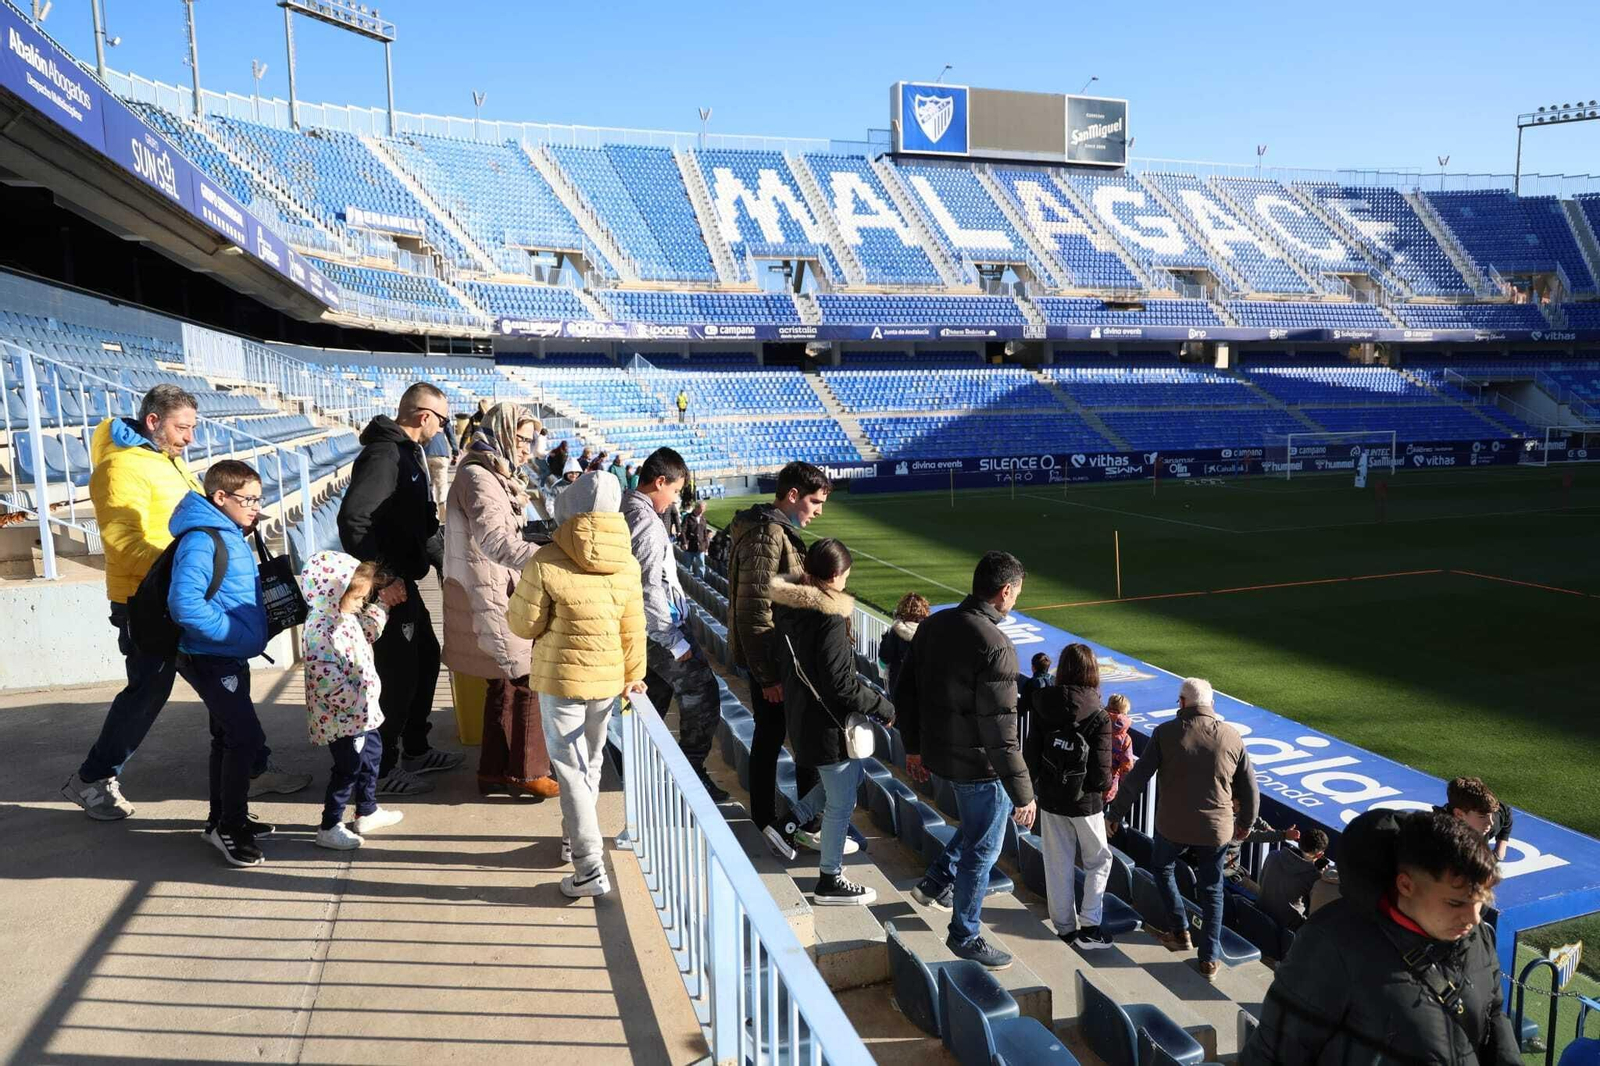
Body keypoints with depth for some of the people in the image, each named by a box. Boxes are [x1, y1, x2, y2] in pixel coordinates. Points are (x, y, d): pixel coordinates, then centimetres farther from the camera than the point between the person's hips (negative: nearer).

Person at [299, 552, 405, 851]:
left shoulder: (345, 618, 2)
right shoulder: (321, 632, -28)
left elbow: (368, 632, 22)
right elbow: (328, 680, -31)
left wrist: (383, 601, 14)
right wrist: (358, 700, -24)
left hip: (361, 712, 11)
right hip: (342, 717, -10)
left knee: (372, 751, 23)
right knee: (349, 767, 1)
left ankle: (367, 812, 40)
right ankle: (329, 828, 18)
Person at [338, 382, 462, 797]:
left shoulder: (407, 452, 14)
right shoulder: (384, 454, -19)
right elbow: (352, 517, -30)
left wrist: (445, 560, 17)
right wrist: (378, 575, -26)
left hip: (403, 580, 11)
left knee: (426, 656, 19)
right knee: (398, 672, -3)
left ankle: (416, 749, 33)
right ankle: (382, 769, 10)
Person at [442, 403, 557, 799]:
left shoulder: (495, 477, 16)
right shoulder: (477, 477, -17)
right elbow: (497, 542, -31)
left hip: (497, 595, 10)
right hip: (490, 599, -10)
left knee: (504, 683, 15)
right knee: (529, 680, -5)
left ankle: (494, 771, 24)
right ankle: (528, 772, 6)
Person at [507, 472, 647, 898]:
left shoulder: (546, 562, -19)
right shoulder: (628, 565, -7)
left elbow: (524, 625, -11)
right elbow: (632, 630, 0)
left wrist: (514, 609, 11)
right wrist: (633, 675, 14)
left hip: (561, 677, -4)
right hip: (608, 679, 4)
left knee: (571, 769, 3)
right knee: (591, 762, 21)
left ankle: (590, 868, 0)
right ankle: (576, 836, 39)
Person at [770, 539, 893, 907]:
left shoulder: (786, 604, -1)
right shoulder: (829, 618, -27)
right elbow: (840, 684, -26)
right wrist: (884, 708, -15)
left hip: (800, 710, 9)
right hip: (828, 721, -9)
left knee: (850, 779, 30)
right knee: (841, 801, 7)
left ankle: (832, 841, 48)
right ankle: (830, 880, 20)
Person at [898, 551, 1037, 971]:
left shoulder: (933, 625, -1)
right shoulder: (995, 647, -26)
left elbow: (906, 691, 7)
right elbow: (1000, 731, -25)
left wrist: (913, 746, 19)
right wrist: (1022, 793, -17)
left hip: (938, 750, 8)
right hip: (978, 763, -8)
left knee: (987, 815, 31)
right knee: (982, 849, 12)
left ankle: (937, 882, 37)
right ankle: (965, 936, 29)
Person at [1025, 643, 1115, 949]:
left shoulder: (1042, 709, -9)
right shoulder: (1098, 718, -19)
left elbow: (1030, 755, -3)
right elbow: (1101, 774, -18)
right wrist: (1104, 786, 3)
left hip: (1050, 799, 3)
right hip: (1085, 802, -3)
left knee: (1058, 866, 14)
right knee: (1099, 861, 18)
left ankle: (1065, 927, 24)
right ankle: (1089, 926, 13)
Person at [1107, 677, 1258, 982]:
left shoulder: (1166, 733, -12)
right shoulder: (1232, 737, -3)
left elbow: (1136, 778, -10)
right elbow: (1249, 788, 5)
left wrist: (1116, 814, 1)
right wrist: (1245, 823, 22)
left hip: (1172, 825, -2)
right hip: (1216, 828, 2)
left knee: (1162, 868, 26)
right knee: (1212, 890, 17)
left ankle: (1180, 932, 28)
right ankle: (1210, 959, 18)